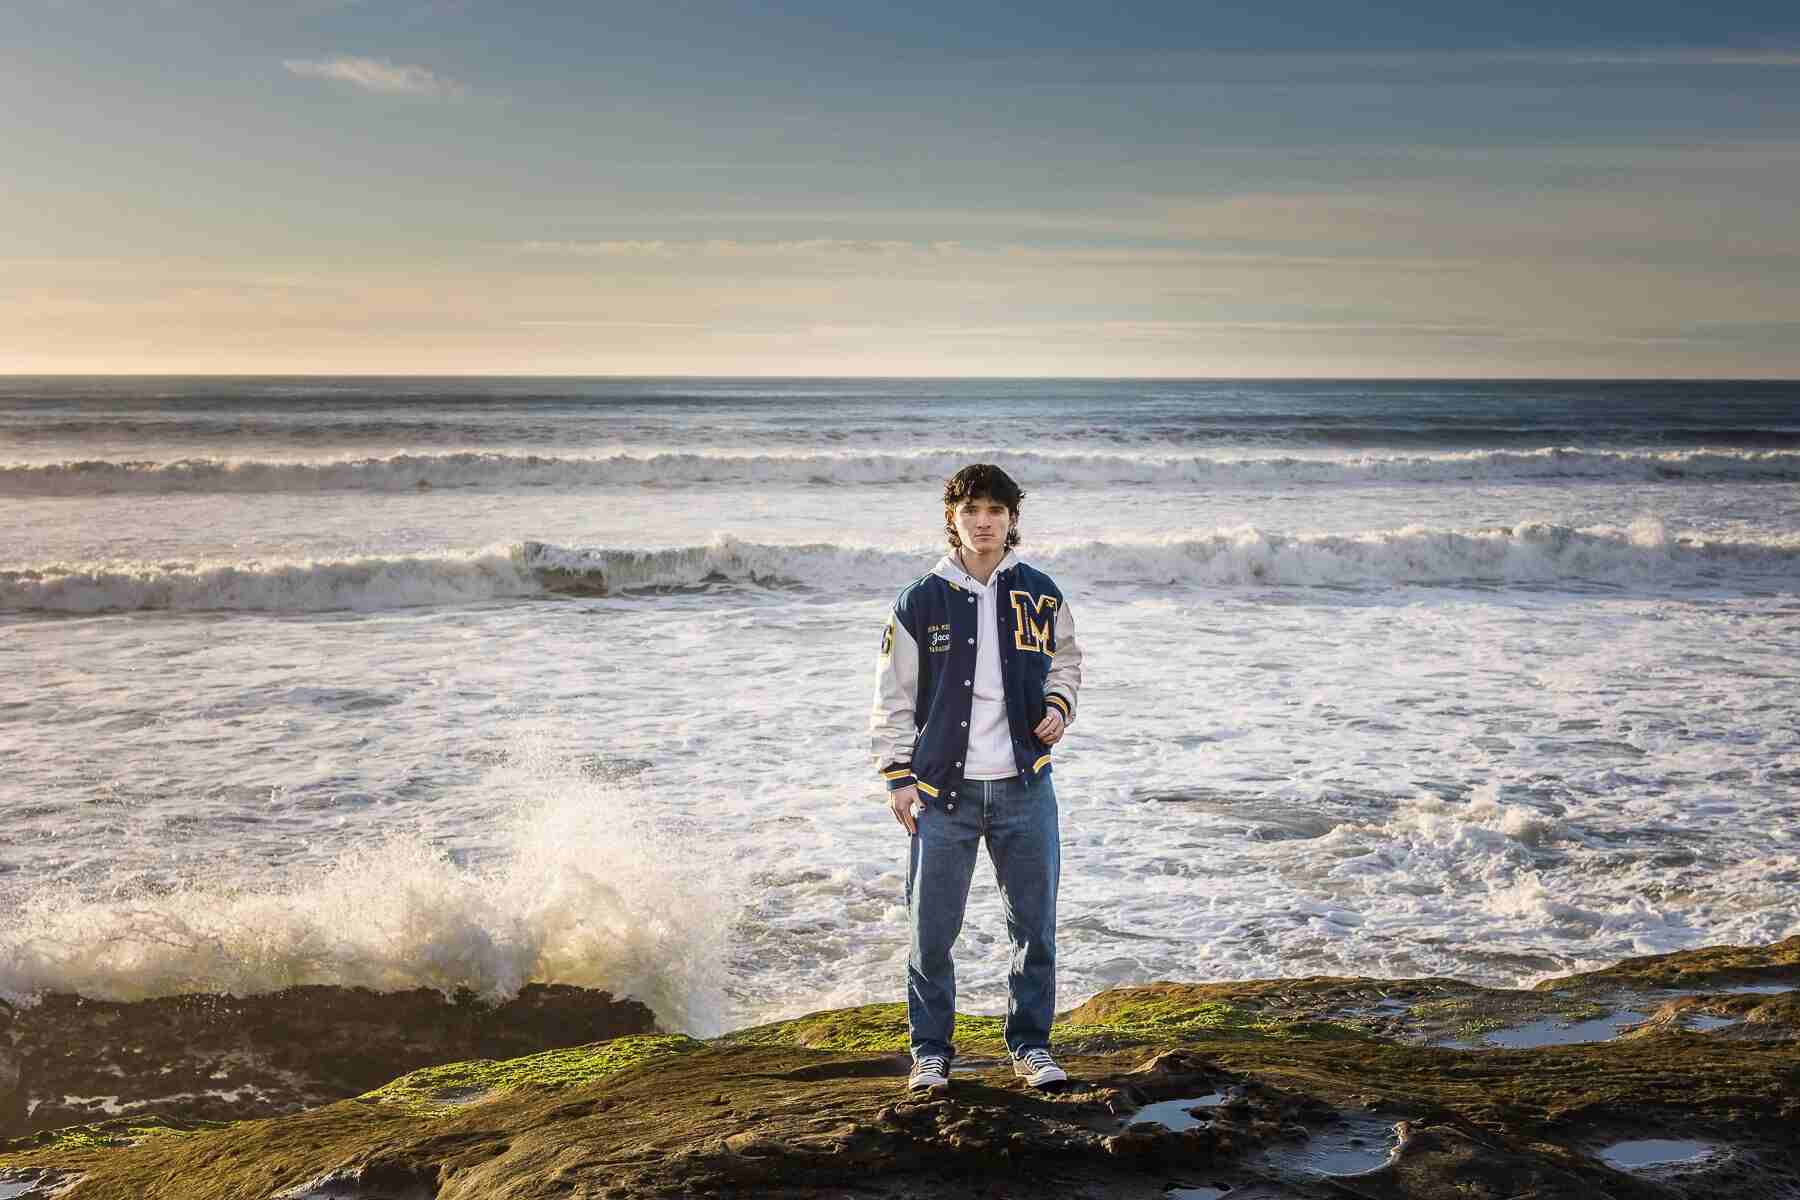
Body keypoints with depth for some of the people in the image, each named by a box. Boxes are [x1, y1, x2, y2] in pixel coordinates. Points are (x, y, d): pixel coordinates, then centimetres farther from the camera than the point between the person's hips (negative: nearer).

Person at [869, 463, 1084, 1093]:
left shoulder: (1040, 595, 6)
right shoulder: (920, 602, 0)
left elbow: (1065, 661, 22)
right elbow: (893, 695, 3)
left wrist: (1059, 706, 1)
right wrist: (898, 775, -2)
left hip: (1024, 786, 2)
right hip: (944, 788, -2)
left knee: (1034, 923, 7)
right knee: (932, 928, 1)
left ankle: (1031, 1045, 22)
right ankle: (931, 1051, 16)